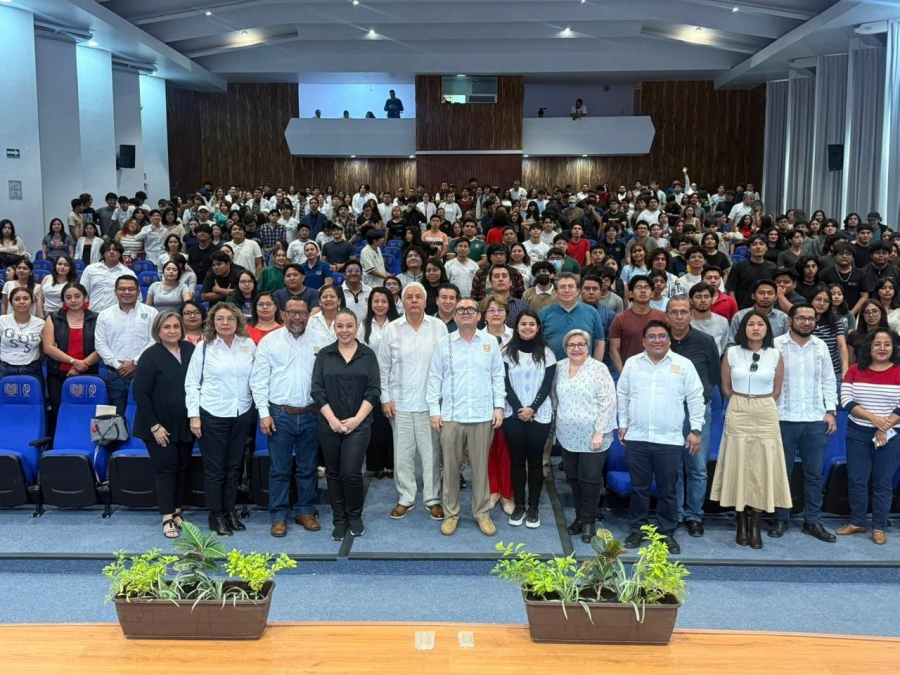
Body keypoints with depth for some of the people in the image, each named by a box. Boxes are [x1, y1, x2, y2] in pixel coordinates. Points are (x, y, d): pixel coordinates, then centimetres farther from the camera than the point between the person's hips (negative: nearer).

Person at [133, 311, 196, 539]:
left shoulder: (190, 350, 0)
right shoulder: (151, 356, -11)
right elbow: (140, 394, -13)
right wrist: (154, 426, -15)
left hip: (185, 424, 4)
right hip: (161, 426, -4)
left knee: (181, 467, 12)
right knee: (165, 469, 1)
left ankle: (177, 512, 25)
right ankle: (167, 519, 10)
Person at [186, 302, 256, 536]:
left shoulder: (249, 345, 2)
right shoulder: (204, 347, -4)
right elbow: (191, 383, -3)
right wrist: (194, 415, -9)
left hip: (242, 414, 3)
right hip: (212, 415, -3)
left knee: (234, 466, 12)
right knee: (214, 468, 4)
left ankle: (230, 511, 26)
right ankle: (216, 515, 16)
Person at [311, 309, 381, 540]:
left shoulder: (367, 355, 3)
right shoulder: (324, 355, 4)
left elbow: (373, 391, -1)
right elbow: (317, 391, 0)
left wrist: (356, 419, -11)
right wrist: (332, 419, -10)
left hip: (359, 424, -1)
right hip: (329, 425, 2)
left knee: (351, 473, -8)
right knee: (334, 474, 7)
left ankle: (355, 516, 15)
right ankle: (339, 520, 21)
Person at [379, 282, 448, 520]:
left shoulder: (439, 327, -1)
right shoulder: (391, 329, 1)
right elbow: (383, 367, 4)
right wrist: (385, 398, 0)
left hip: (430, 402, -1)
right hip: (400, 402, 1)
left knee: (431, 453, 5)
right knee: (402, 454, 7)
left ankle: (433, 499, 17)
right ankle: (405, 498, 20)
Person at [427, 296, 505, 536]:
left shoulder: (490, 342, 5)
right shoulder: (444, 343, 3)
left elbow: (497, 376, 7)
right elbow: (435, 378, 4)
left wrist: (499, 406, 0)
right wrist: (434, 410, -1)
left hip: (483, 416, 0)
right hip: (451, 416, 0)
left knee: (481, 467, 7)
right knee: (450, 467, 7)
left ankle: (482, 513, 19)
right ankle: (451, 513, 19)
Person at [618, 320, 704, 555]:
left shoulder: (684, 365, 0)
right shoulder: (632, 364, 6)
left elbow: (695, 399, 2)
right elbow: (622, 395, 12)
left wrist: (696, 430, -1)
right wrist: (623, 425, 11)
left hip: (670, 440, -1)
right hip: (636, 438, 1)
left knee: (668, 490, 7)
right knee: (638, 488, 10)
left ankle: (668, 533, 19)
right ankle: (637, 529, 24)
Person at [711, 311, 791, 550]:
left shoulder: (775, 355, 0)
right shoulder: (732, 353, -1)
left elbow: (776, 391, 9)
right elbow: (726, 388, 7)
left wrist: (761, 406, 11)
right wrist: (743, 405, 11)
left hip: (766, 416, 1)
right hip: (738, 415, 0)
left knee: (762, 468, 1)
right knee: (738, 467, 2)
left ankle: (756, 525, 10)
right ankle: (741, 523, 12)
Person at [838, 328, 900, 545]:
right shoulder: (855, 370, 2)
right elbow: (846, 401, -6)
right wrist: (873, 418, -17)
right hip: (858, 433, 2)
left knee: (883, 483, 4)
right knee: (857, 480, 6)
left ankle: (879, 527, 14)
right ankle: (856, 523, 20)